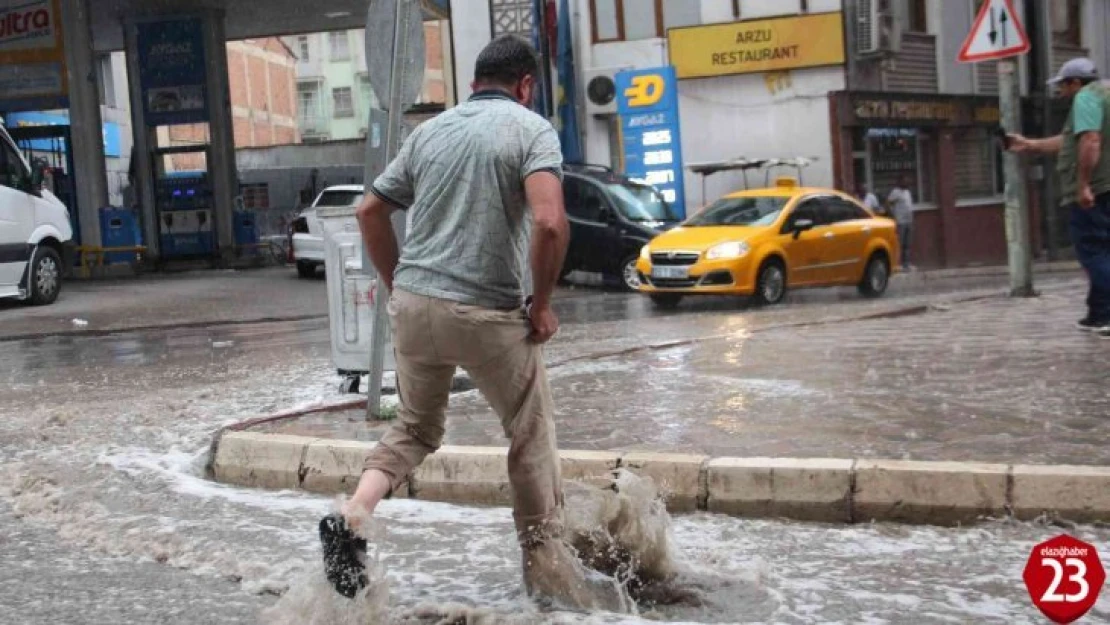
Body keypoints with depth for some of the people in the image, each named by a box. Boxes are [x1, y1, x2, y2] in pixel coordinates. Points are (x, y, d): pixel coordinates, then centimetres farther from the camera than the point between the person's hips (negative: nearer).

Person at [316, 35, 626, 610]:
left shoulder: (430, 131, 12)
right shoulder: (530, 129, -4)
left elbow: (370, 211, 15)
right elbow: (549, 221, -20)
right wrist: (542, 304, -9)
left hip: (414, 304, 5)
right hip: (488, 314, -5)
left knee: (415, 427, 23)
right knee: (532, 435, 14)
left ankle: (353, 514, 1)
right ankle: (546, 563, 22)